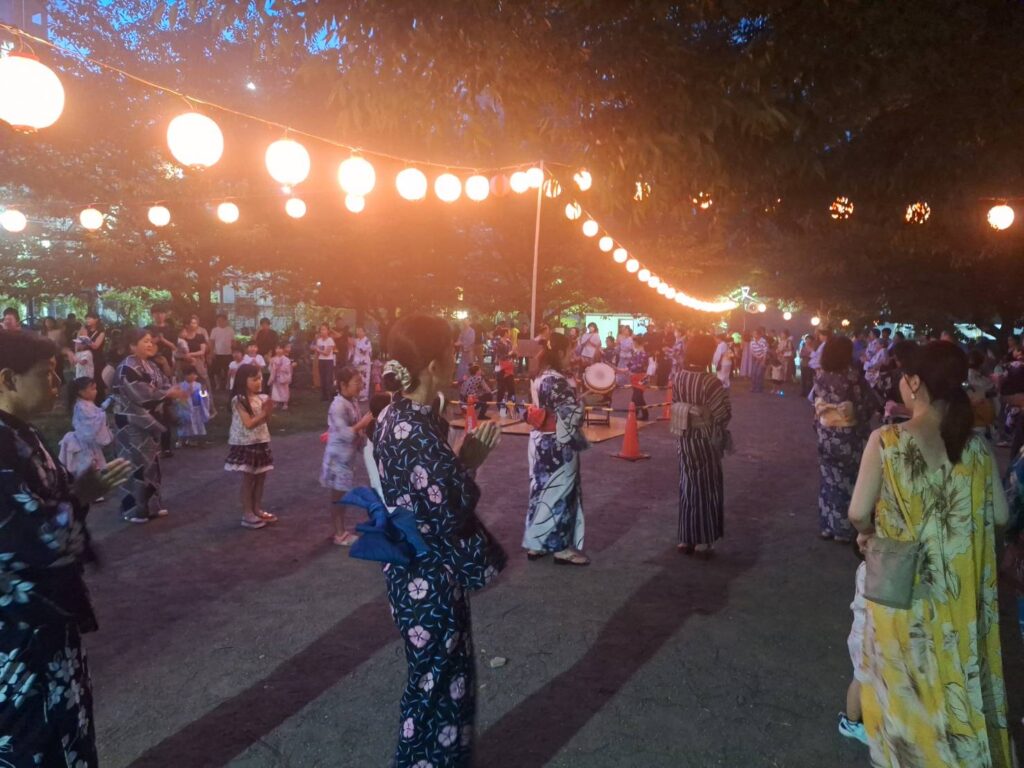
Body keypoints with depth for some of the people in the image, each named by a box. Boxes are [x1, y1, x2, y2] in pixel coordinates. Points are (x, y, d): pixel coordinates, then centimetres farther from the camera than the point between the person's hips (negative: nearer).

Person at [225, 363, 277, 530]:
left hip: (261, 441, 7)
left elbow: (264, 421, 8)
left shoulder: (261, 397, 5)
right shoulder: (239, 400, -15)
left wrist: (268, 412, -11)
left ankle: (257, 510, 24)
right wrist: (265, 413, -21)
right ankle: (247, 515, 7)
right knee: (248, 479, 0)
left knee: (261, 476, 12)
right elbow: (249, 424, -20)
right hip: (246, 444, -7)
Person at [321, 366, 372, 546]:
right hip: (338, 457, -9)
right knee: (338, 496, 3)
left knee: (343, 495, 17)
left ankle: (340, 531, 28)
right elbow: (345, 434, -27)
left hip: (347, 456, 9)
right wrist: (363, 424, -22)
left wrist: (365, 426, 2)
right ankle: (340, 534, 14)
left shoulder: (353, 401, 6)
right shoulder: (339, 406, -23)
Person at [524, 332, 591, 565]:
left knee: (542, 489, 15)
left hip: (540, 440, 9)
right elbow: (572, 415, -19)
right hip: (558, 444, -9)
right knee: (560, 492, 1)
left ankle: (535, 543, 22)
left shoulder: (540, 378, 8)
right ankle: (562, 547, 11)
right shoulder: (558, 381, -20)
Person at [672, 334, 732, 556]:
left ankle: (686, 539, 21)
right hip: (705, 441, -5)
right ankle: (703, 541, 14)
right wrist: (724, 395, 0)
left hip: (684, 439, 6)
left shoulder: (678, 378, -1)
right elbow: (724, 415, -18)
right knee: (707, 488, 8)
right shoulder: (710, 382, -21)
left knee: (688, 487, 15)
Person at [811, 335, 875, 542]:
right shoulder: (853, 375, -15)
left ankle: (827, 526, 21)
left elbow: (815, 404, 2)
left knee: (828, 480, 14)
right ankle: (842, 529, 14)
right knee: (846, 482, 7)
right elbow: (869, 404, -13)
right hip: (848, 435, -4)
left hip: (825, 435, 4)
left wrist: (819, 428, 12)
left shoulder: (821, 376, -2)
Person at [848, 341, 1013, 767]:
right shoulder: (975, 444, -6)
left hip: (903, 582, -3)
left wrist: (868, 532, 4)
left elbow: (858, 513, -17)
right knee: (959, 669, 23)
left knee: (908, 672, 17)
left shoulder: (886, 440, -19)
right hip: (960, 586, 4)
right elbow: (1000, 514, 1)